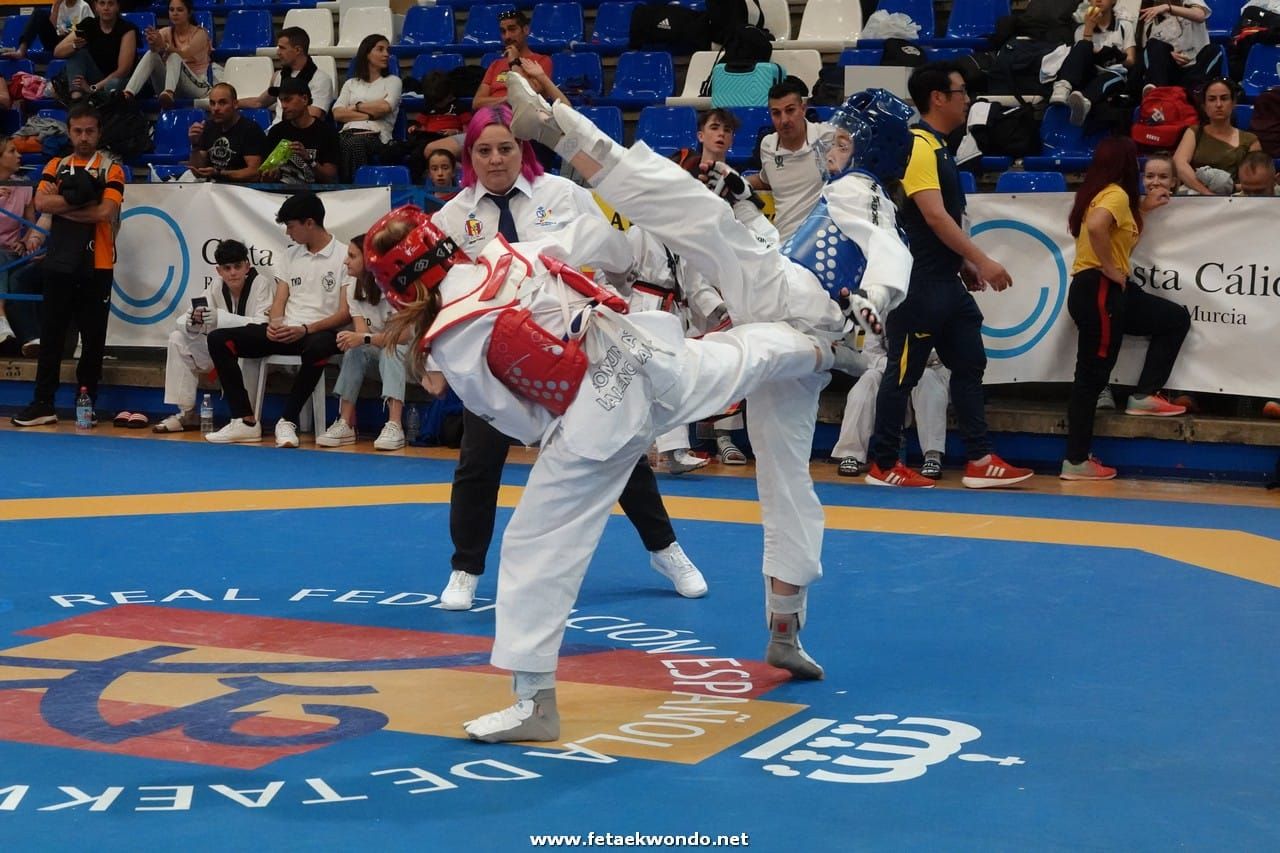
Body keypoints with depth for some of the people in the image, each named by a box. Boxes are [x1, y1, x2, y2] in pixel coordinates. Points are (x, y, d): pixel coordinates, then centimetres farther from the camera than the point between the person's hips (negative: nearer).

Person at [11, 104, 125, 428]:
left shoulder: (111, 169, 2)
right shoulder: (56, 166, 12)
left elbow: (106, 212, -13)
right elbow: (41, 203, -4)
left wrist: (61, 205, -7)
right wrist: (79, 199, -12)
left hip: (97, 265, -3)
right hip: (59, 263, 3)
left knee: (93, 337, 2)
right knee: (51, 334, 3)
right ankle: (43, 403, 5)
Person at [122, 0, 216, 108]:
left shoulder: (199, 33, -5)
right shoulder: (166, 32, 6)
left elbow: (184, 55, -24)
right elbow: (156, 50, -18)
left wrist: (163, 45, -42)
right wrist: (153, 43, -43)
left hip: (197, 86, -4)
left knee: (174, 56, -30)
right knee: (151, 55, -20)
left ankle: (168, 94, -59)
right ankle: (127, 94, -38)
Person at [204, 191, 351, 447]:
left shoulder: (343, 257, -3)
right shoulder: (292, 255, 17)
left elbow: (346, 313, -9)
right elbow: (279, 301, 14)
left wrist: (305, 330, -21)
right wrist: (275, 324, -10)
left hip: (320, 332, -6)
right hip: (285, 331, 7)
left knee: (317, 347, -43)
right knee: (219, 339, -10)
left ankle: (287, 421, -28)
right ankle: (246, 421, -16)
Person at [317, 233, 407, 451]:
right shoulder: (353, 288, -1)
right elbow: (361, 331, -11)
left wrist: (364, 339, -41)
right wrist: (353, 339, -36)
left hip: (403, 350, -5)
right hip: (373, 346, 5)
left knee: (390, 350, -38)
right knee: (354, 350, -27)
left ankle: (394, 426, -49)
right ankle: (345, 424, -33)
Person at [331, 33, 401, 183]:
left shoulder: (392, 80, 20)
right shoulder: (351, 83, 26)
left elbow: (385, 107, -1)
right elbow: (337, 114, 9)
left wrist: (356, 107, 9)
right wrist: (370, 114, 0)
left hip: (376, 135, -2)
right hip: (348, 133, 2)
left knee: (353, 143, -40)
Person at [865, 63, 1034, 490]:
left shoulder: (940, 147, 14)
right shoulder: (918, 146, -16)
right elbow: (934, 216, -24)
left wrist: (964, 264, 17)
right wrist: (981, 260, -25)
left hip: (947, 282, 10)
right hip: (918, 283, -10)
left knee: (969, 364, 9)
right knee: (904, 371, -1)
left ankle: (980, 460, 13)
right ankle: (883, 465, 8)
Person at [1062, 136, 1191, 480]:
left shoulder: (1100, 192, 17)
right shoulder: (1115, 194, -12)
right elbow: (1095, 226, -32)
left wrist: (1142, 208, 29)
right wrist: (1109, 269, -22)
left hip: (1110, 291, 10)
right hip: (1098, 291, -10)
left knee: (1176, 319, 18)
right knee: (1092, 375, -7)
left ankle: (1143, 396, 12)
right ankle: (1076, 462, -5)